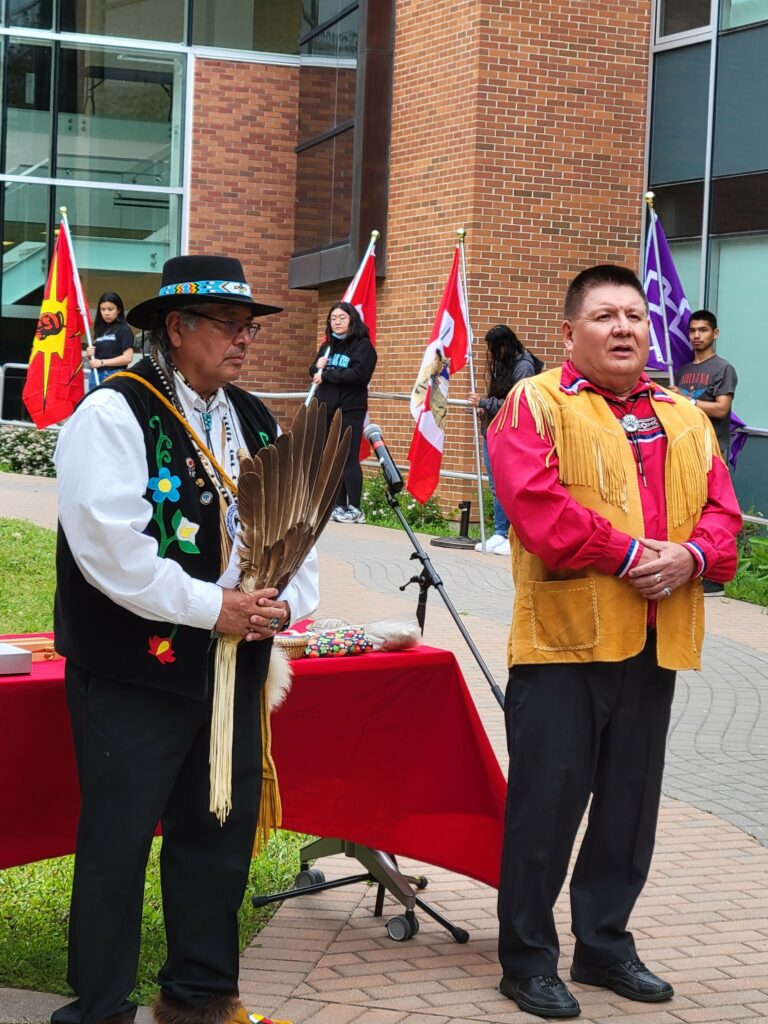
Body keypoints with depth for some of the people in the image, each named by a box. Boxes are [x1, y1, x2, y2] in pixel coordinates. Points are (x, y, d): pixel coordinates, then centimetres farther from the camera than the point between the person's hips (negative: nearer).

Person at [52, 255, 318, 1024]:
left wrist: (287, 601, -4)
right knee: (118, 841, 0)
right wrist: (211, 607, -19)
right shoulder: (116, 414, -12)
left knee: (222, 832, 14)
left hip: (234, 667, 7)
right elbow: (110, 543, -21)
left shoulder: (255, 422, 13)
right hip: (136, 671, -7)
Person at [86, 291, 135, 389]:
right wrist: (89, 355, -2)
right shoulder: (100, 329, 16)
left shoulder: (124, 330, -5)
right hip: (95, 376, 7)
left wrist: (102, 362, -15)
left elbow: (127, 357, -14)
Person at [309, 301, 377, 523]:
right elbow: (314, 373, 19)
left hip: (350, 410, -7)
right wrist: (318, 366, -5)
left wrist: (327, 374, -14)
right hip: (326, 409, 7)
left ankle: (354, 509, -5)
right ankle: (339, 506, 12)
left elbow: (359, 374, -19)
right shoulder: (328, 345, 17)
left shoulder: (363, 345, -5)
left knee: (348, 459, -8)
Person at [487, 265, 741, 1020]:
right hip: (563, 642, -5)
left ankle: (605, 944, 27)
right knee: (547, 801, 0)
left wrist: (691, 555, -12)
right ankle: (527, 959, 12)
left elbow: (721, 510, 9)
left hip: (654, 644, 6)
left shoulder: (686, 420, 16)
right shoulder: (535, 404, -3)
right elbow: (537, 505, -16)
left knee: (630, 801, 13)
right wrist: (629, 554, -18)